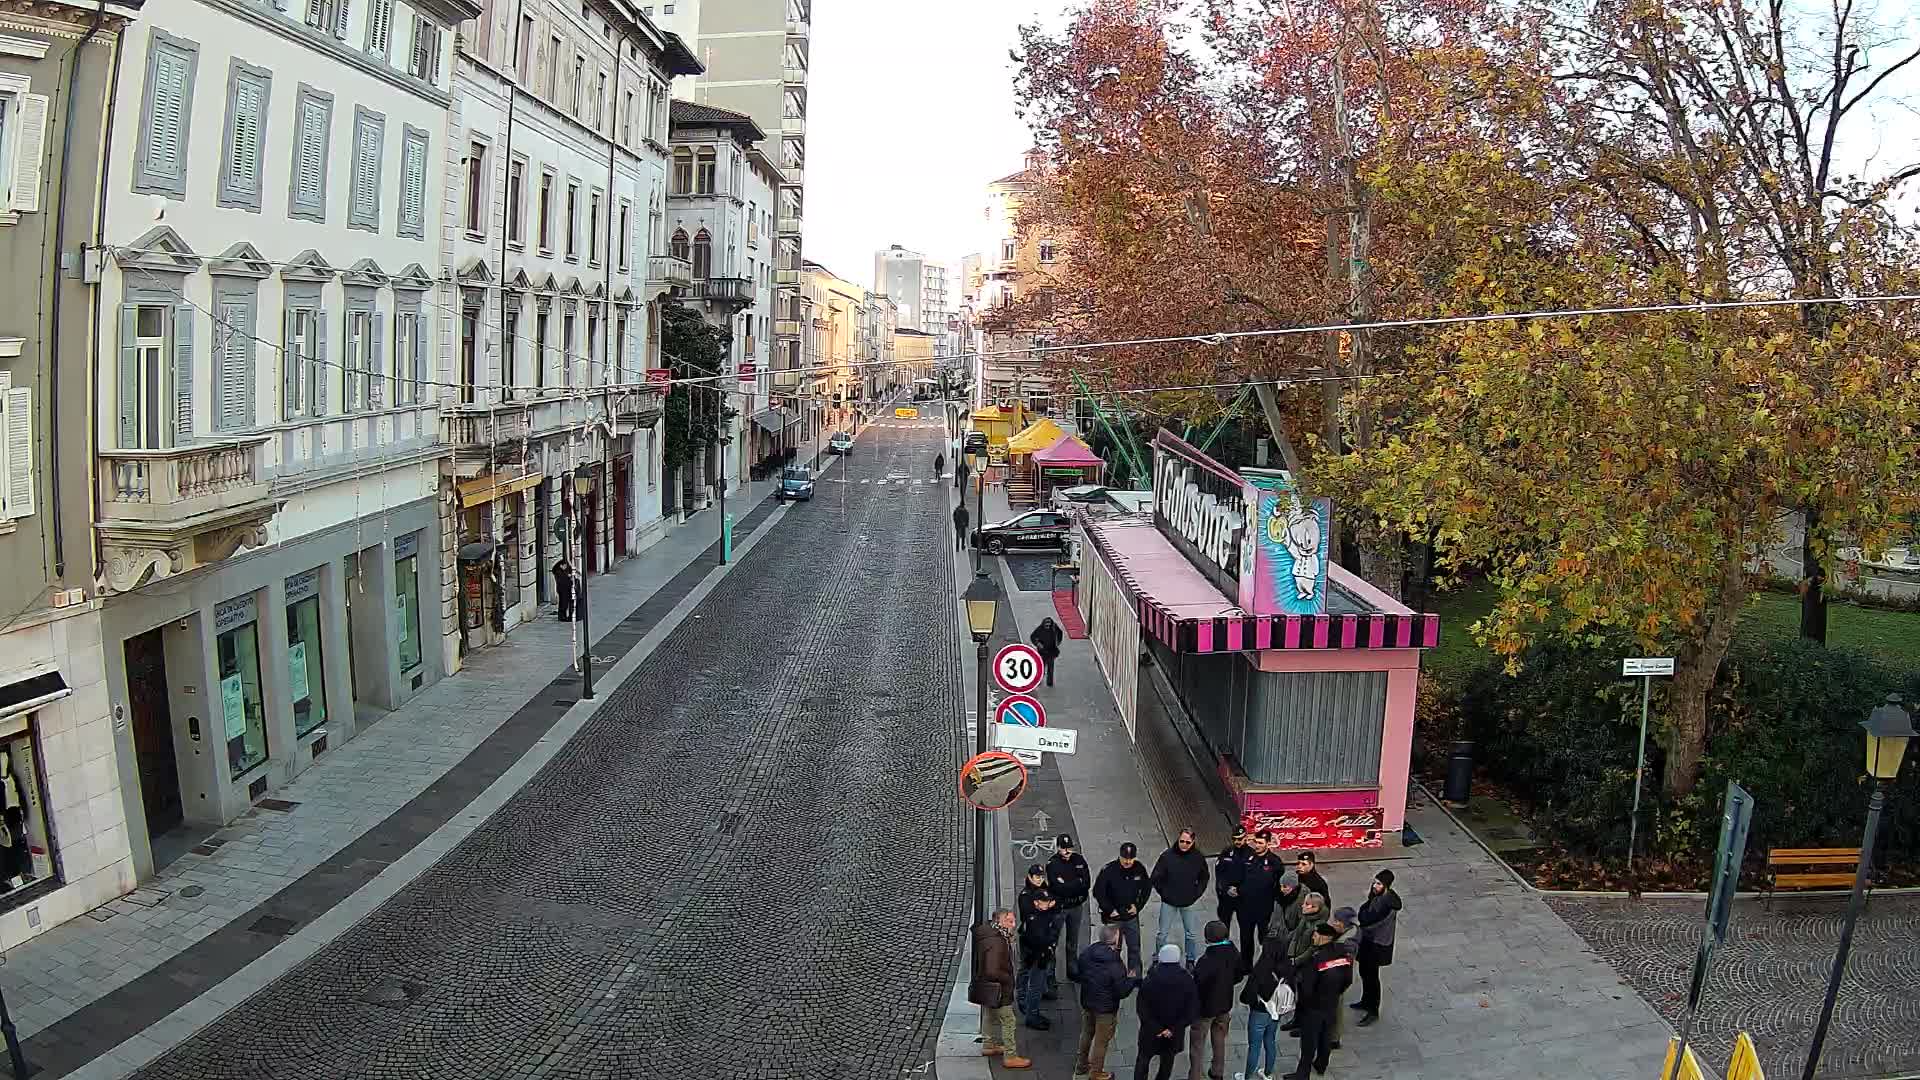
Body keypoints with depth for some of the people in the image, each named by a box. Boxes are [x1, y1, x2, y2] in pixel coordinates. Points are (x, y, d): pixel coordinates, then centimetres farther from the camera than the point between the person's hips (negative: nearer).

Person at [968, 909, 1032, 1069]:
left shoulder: (989, 934, -1)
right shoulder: (995, 943, -32)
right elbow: (992, 971, -32)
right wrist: (1008, 979, -16)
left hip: (988, 988, 10)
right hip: (997, 989, -10)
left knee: (992, 1017, 26)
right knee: (1008, 1021, 2)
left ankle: (989, 1046, 43)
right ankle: (1010, 1056, 10)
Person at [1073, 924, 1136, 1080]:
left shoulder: (1086, 953, -10)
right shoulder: (1115, 964, -30)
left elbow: (1079, 975, 5)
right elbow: (1122, 992, -23)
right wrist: (1133, 981, -7)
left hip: (1087, 1002, 6)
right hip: (1106, 1008, -6)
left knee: (1086, 1033, 27)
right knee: (1101, 1041, 14)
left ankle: (1081, 1065, 44)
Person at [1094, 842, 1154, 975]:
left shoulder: (1140, 869, -7)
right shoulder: (1108, 870, -18)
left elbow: (1147, 888, 9)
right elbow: (1098, 893, -12)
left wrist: (1138, 906, 0)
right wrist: (1110, 910, -13)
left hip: (1132, 916, 3)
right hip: (1113, 918, -3)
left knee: (1134, 949, 12)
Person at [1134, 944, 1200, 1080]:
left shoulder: (1149, 980, -15)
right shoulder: (1187, 981, -12)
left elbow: (1142, 1008, -15)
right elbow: (1193, 1010, -10)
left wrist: (1156, 1028, -10)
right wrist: (1174, 1028, -10)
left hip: (1151, 1032, -1)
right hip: (1174, 1034, 1)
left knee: (1143, 1060, 17)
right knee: (1167, 1063, 19)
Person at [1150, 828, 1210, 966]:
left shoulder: (1198, 857, -8)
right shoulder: (1167, 856, -16)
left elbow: (1204, 878, 8)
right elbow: (1156, 877, -5)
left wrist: (1196, 894, 0)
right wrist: (1164, 894, -6)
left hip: (1190, 903, 1)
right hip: (1169, 903, -1)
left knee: (1192, 934, 12)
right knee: (1162, 934, 9)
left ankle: (1191, 961, 31)